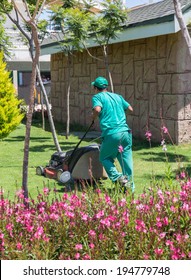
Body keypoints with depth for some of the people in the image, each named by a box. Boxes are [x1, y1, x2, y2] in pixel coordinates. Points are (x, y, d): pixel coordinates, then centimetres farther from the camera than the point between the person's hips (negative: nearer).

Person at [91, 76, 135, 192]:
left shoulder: (97, 97, 5)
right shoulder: (117, 96, 20)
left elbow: (97, 109, -15)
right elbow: (130, 108, 24)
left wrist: (93, 117, 4)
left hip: (111, 133, -4)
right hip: (125, 131, 4)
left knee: (105, 158, 14)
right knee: (126, 159, 11)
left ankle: (118, 177, -6)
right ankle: (130, 186, 10)